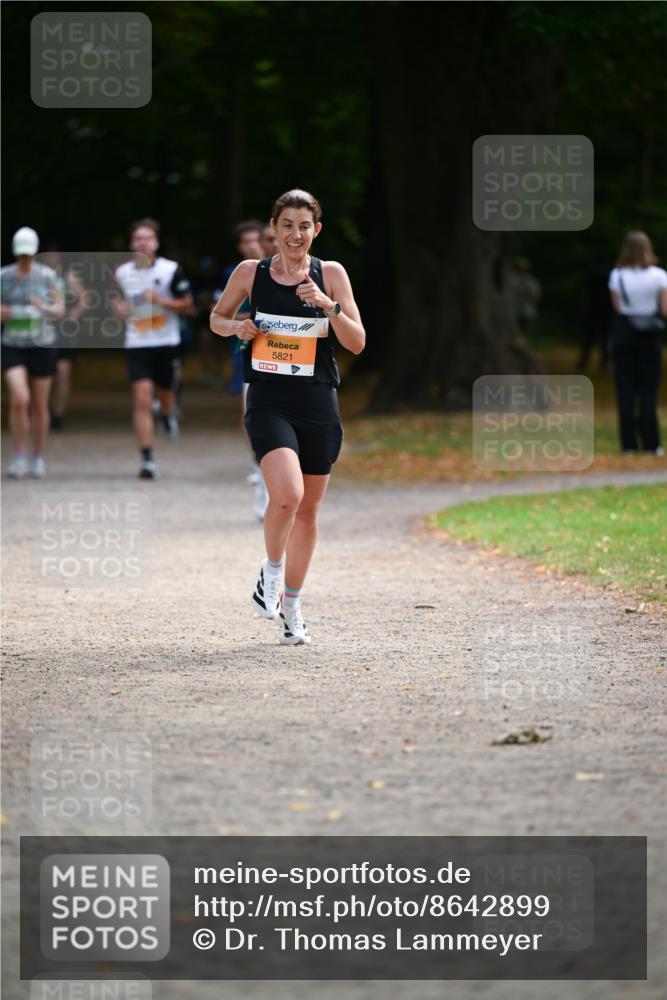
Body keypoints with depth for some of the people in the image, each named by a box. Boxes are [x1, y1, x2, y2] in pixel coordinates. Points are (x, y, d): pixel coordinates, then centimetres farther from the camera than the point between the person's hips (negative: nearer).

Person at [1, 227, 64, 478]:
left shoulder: (48, 276, -3)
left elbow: (60, 310, -1)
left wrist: (46, 308, -23)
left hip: (42, 346, 1)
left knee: (39, 406, 7)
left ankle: (38, 458, 23)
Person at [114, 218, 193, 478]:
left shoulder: (171, 270, -5)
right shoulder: (122, 273, 4)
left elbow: (187, 306, -2)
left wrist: (162, 301, -18)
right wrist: (119, 308, -1)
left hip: (167, 343, -1)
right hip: (136, 344, 1)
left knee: (166, 395, 14)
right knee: (142, 399, -12)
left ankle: (168, 413, 54)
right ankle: (147, 460, -13)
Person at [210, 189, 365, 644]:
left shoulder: (330, 274, 1)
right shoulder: (251, 273, 2)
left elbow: (357, 343, -2)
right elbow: (217, 317, 18)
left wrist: (328, 305, -17)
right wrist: (236, 327, -4)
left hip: (319, 403, 2)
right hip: (269, 401, -2)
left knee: (307, 511, 10)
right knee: (287, 493, -25)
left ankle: (292, 606, 28)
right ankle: (271, 572, 2)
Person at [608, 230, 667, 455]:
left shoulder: (617, 276, -5)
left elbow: (617, 307, -6)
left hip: (624, 333, 0)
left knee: (625, 390, 5)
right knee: (649, 390, 6)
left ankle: (629, 444, 2)